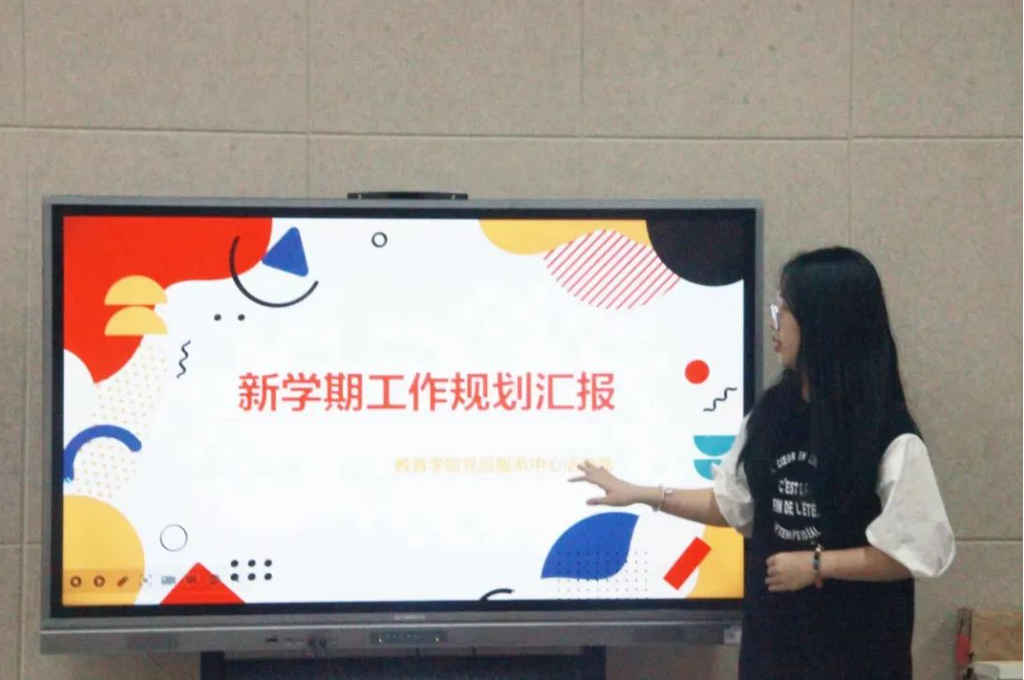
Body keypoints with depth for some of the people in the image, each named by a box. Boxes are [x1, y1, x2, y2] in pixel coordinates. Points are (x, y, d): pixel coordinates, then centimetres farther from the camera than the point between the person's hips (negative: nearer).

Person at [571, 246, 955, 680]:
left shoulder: (889, 435, -14)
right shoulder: (772, 413, 4)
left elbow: (916, 551, -15)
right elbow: (732, 504, 15)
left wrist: (816, 564, -15)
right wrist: (639, 494, 14)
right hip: (773, 634, 5)